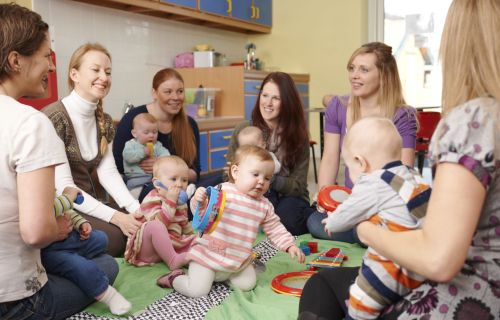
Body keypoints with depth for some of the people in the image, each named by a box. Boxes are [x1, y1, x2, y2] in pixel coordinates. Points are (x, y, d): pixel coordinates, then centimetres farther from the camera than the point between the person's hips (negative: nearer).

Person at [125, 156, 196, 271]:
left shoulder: (180, 202, 13)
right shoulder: (152, 199, -12)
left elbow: (184, 224, 28)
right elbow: (159, 223, -28)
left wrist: (194, 237, 17)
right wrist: (170, 201, -29)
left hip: (170, 245, 7)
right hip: (147, 250, -7)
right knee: (154, 226, -35)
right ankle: (173, 261, -32)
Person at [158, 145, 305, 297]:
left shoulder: (265, 206, 4)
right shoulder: (223, 191, -14)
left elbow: (275, 229, 11)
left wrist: (290, 245, -1)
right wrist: (198, 201, -34)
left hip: (239, 261, 6)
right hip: (207, 253, -6)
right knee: (197, 291, -12)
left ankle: (224, 275, 27)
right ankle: (175, 277, 18)